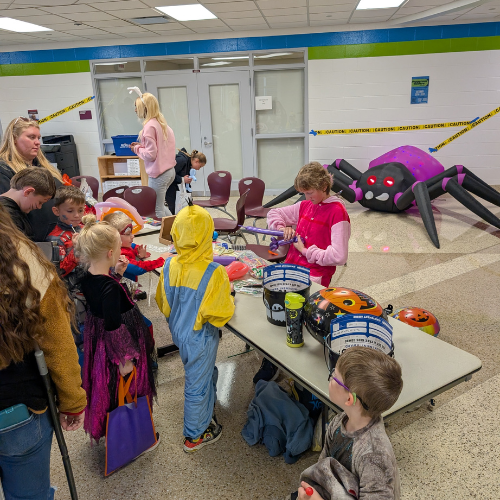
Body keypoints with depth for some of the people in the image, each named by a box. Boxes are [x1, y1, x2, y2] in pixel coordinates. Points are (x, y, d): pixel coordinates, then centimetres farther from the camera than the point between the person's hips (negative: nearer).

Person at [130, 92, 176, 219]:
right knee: (159, 204, 23)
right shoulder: (162, 123, 10)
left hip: (158, 174, -9)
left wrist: (137, 149, -1)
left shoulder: (149, 126, -16)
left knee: (157, 211, 1)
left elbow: (151, 155, -18)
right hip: (170, 170, 9)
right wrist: (142, 145, 11)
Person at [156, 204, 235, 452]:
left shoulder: (169, 266, -12)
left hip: (178, 332, 7)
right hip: (200, 338, -6)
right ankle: (195, 436, 34)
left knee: (207, 372, 30)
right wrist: (228, 298, -4)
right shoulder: (214, 273, -29)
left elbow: (163, 303, 1)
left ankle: (207, 411, 54)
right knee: (197, 385, 13)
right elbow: (220, 315, -23)